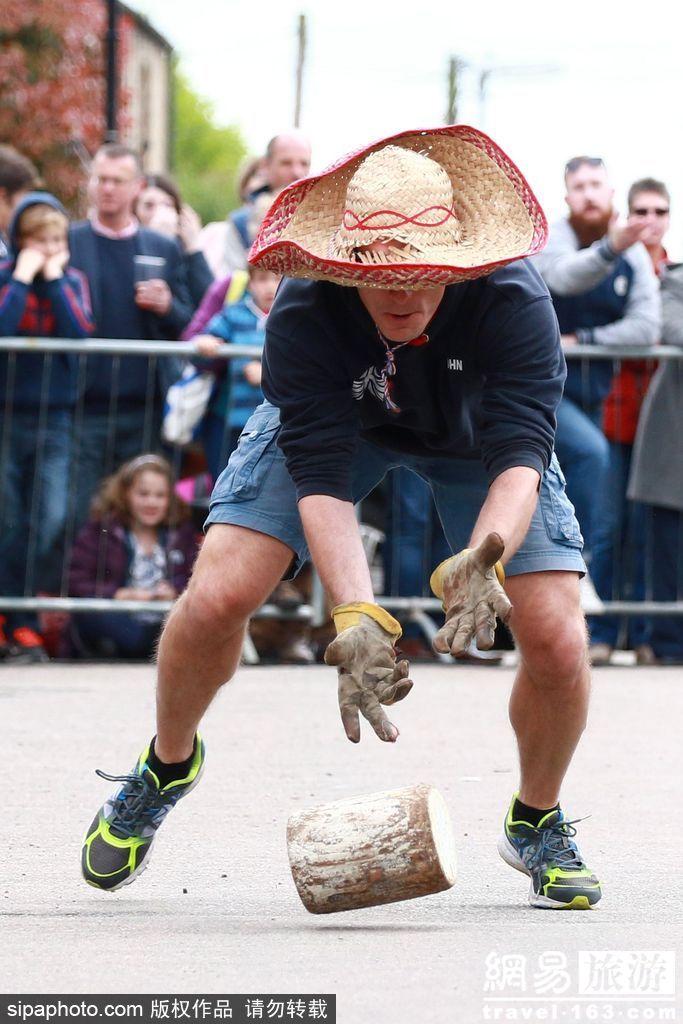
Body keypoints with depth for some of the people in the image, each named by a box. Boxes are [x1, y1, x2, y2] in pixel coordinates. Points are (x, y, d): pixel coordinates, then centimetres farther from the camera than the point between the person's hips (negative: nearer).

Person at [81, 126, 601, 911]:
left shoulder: (513, 300, -37)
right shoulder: (303, 311, -36)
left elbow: (519, 458, -42)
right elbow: (320, 478, -37)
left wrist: (483, 561, -63)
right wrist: (357, 618, -50)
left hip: (470, 431, 0)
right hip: (335, 420, 0)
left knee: (557, 642, -16)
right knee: (216, 597, -19)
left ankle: (537, 823, 14)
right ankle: (168, 763, 13)